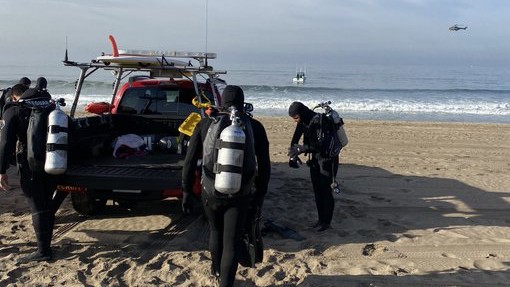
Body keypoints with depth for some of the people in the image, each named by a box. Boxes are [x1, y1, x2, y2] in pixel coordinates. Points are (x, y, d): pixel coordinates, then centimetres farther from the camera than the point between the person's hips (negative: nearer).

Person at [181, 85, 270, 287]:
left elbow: (189, 161, -4)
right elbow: (264, 166, -3)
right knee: (231, 244, 6)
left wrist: (187, 192, 4)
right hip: (240, 195, -2)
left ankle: (216, 270, 49)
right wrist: (260, 196, 6)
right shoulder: (255, 127, -3)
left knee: (216, 231, 26)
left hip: (210, 192, 2)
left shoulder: (205, 124, -2)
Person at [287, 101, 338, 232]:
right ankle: (321, 219, 23)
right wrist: (293, 156, -4)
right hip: (315, 159, 8)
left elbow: (321, 144, -28)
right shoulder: (303, 122, 0)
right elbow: (295, 140, 7)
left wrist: (301, 149, -30)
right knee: (317, 190, 12)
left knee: (325, 190, -2)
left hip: (327, 159, -8)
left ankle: (326, 222, 9)